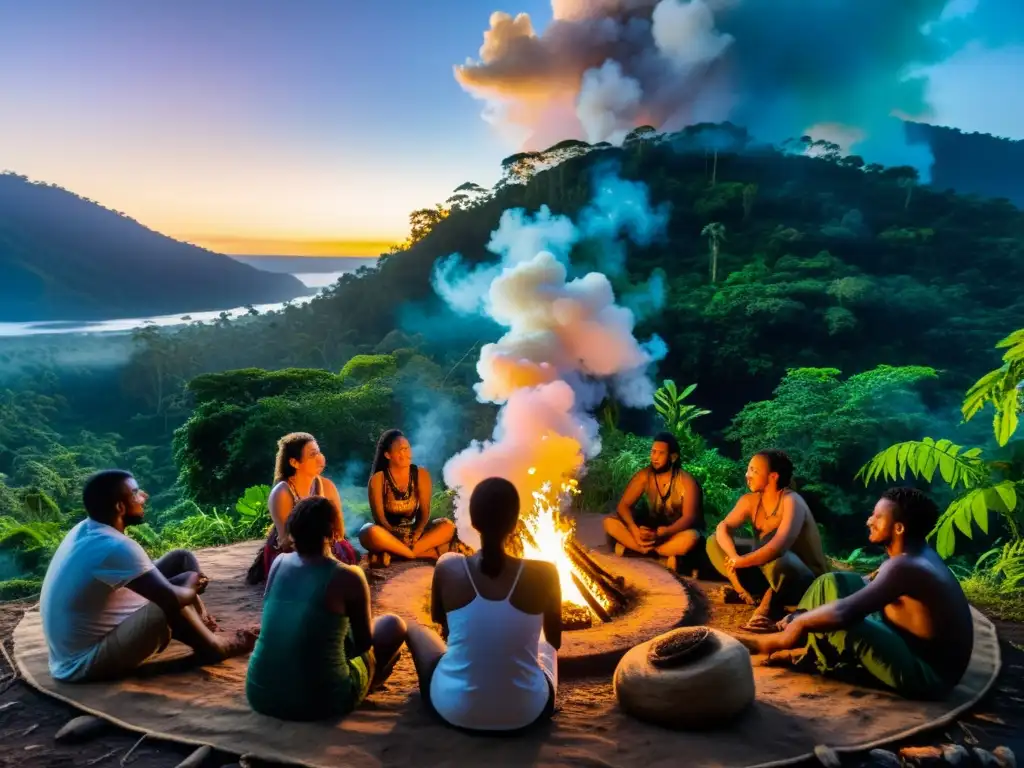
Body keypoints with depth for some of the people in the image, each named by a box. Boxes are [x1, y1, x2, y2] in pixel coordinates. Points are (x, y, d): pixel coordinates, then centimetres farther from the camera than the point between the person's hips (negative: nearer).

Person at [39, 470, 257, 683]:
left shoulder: (86, 530, 0)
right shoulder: (115, 547, -29)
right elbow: (171, 599, -26)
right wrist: (190, 589, -4)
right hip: (84, 664, -9)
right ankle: (213, 647, 9)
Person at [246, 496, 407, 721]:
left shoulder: (279, 563, 2)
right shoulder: (347, 576, -13)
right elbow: (364, 643, 3)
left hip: (261, 695, 6)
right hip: (318, 702, -5)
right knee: (394, 626, 15)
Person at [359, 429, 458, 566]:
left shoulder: (421, 474, -1)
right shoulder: (378, 479, -9)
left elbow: (425, 512, -3)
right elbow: (379, 517, -12)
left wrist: (416, 535, -21)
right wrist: (397, 536, -28)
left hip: (414, 531, 3)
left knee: (448, 526, -23)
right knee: (369, 532, -37)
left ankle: (394, 553, -28)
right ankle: (428, 553, -30)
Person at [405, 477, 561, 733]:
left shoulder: (448, 567, -14)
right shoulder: (544, 574, -16)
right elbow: (555, 642, 2)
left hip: (454, 710, 0)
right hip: (526, 714, 1)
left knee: (415, 629, 29)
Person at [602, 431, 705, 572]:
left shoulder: (686, 481, -18)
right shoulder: (644, 476, -9)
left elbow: (689, 518, -27)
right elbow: (623, 506, -12)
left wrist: (658, 534, -43)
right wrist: (635, 531, -33)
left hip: (677, 531, -4)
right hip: (651, 528, 4)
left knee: (691, 538, -40)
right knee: (610, 522, -20)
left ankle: (631, 548, -29)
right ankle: (663, 557, -27)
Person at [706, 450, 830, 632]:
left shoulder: (791, 501, -22)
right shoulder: (750, 500, -2)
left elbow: (778, 546, -35)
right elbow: (723, 528, -14)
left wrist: (741, 561, -24)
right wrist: (734, 557, -32)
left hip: (807, 581, -7)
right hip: (766, 571, 7)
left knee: (776, 556, -41)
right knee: (714, 542, -6)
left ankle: (769, 603, -15)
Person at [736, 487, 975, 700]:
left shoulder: (905, 567, -27)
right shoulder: (914, 554, 4)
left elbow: (843, 612, -35)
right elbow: (867, 585, 15)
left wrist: (800, 621, -16)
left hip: (927, 673, -10)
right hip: (912, 644, 10)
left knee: (840, 623, -28)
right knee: (832, 583, 5)